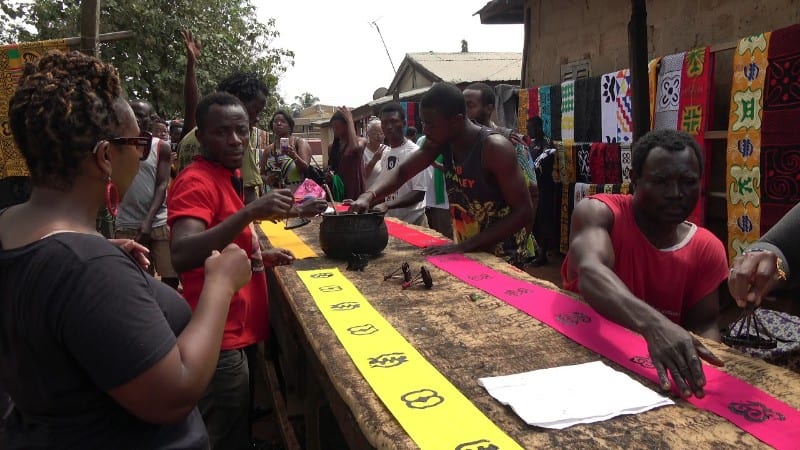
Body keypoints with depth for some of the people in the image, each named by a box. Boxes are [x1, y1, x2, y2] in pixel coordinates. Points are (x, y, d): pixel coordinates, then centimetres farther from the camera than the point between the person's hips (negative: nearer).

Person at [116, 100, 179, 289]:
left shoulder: (161, 147, 2)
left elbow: (162, 185, -4)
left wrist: (148, 220, -13)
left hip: (158, 222, -1)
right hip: (126, 224, 2)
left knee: (170, 277, -2)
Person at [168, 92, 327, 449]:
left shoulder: (228, 176, 10)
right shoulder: (196, 181, -18)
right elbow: (181, 256, -35)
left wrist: (260, 256, 8)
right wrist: (250, 212, -41)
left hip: (239, 333, 9)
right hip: (220, 342, -9)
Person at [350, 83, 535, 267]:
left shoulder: (494, 148, -24)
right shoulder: (442, 140, -6)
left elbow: (524, 212, -25)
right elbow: (402, 172, 2)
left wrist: (464, 246, -28)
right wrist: (368, 196, -17)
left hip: (503, 256, -6)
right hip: (467, 250, 6)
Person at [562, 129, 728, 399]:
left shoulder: (707, 249, 0)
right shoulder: (600, 212, -14)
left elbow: (704, 325, 2)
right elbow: (590, 273, -34)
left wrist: (699, 363, -22)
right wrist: (653, 324, -51)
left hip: (657, 368, 4)